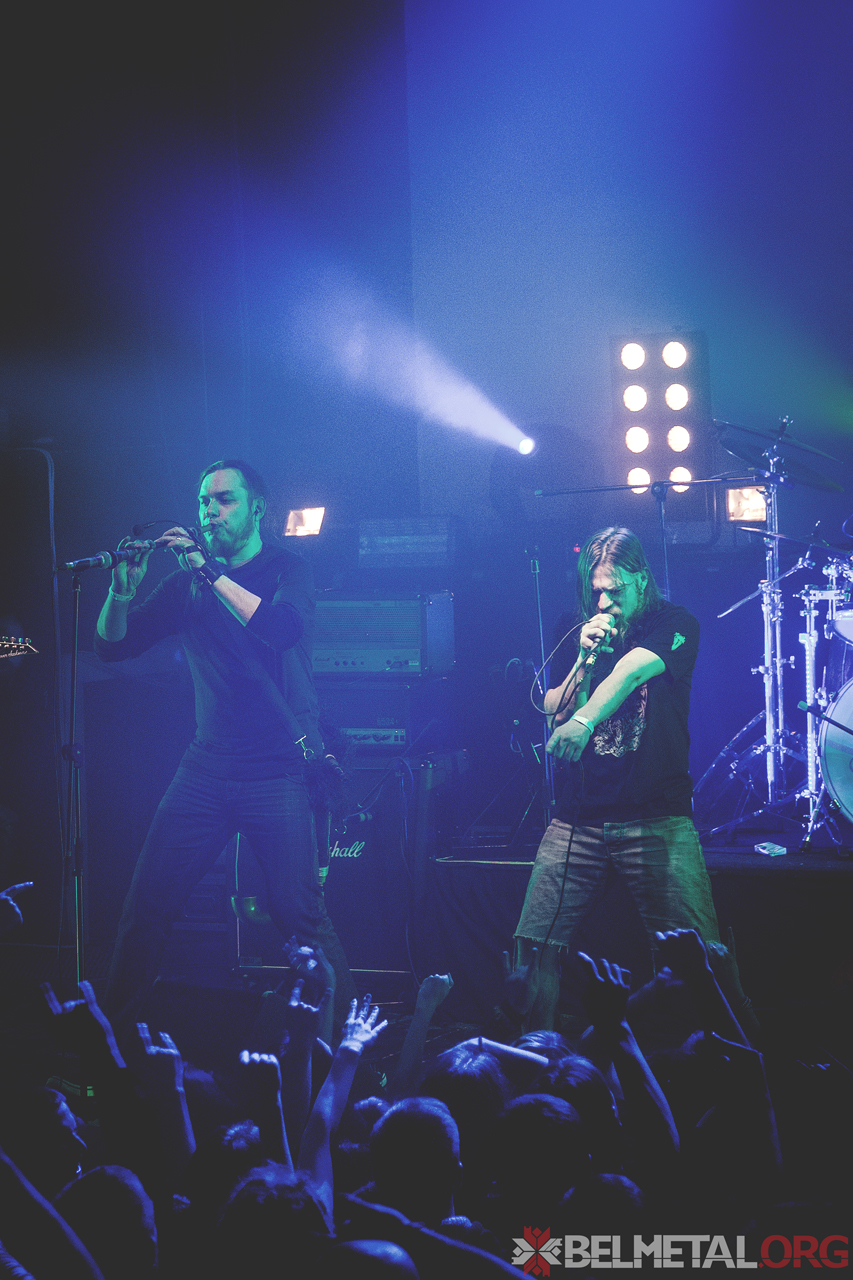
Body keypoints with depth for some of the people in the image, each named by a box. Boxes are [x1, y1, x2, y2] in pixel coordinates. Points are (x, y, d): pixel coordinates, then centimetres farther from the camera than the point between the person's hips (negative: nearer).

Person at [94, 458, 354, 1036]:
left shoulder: (288, 569, 1)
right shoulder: (188, 581, 11)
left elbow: (284, 628, -21)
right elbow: (113, 645, 9)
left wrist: (209, 572, -23)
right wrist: (123, 591, -10)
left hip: (278, 768, -4)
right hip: (206, 767, 4)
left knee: (299, 913, -9)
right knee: (146, 909, 0)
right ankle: (112, 1034, 13)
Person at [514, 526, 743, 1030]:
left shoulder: (675, 624, 0)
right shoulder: (579, 631, 14)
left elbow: (634, 669, -20)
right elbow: (553, 713, 10)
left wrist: (584, 720, -38)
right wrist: (587, 658, -5)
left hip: (658, 818, -3)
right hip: (579, 817, 4)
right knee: (535, 944, -5)